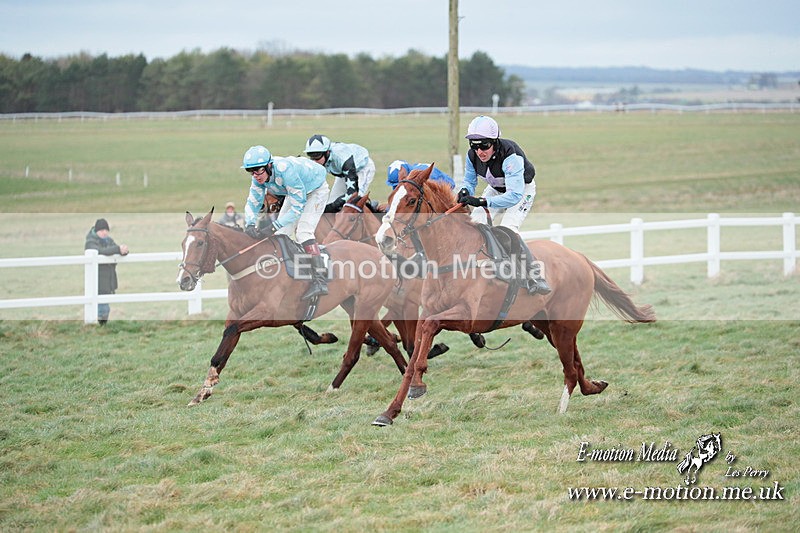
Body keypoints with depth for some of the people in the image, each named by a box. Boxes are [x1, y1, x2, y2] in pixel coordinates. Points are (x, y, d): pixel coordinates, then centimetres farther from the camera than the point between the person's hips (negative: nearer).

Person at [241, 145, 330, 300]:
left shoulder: (286, 171, -42)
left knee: (303, 231, -24)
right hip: (295, 194, 8)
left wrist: (274, 226, -43)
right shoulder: (259, 176, -19)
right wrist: (250, 224, -29)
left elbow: (298, 207, -38)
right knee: (281, 233, 3)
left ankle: (320, 281, -30)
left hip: (315, 191, -8)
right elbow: (253, 202, -9)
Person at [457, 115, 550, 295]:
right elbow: (469, 181, -4)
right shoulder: (472, 156, -22)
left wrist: (483, 201, -56)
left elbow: (514, 195, -47)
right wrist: (465, 191, -30)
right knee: (475, 222, -11)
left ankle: (535, 275, -23)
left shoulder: (511, 157, -41)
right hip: (496, 190, 6)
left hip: (523, 190, -6)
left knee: (508, 229, -26)